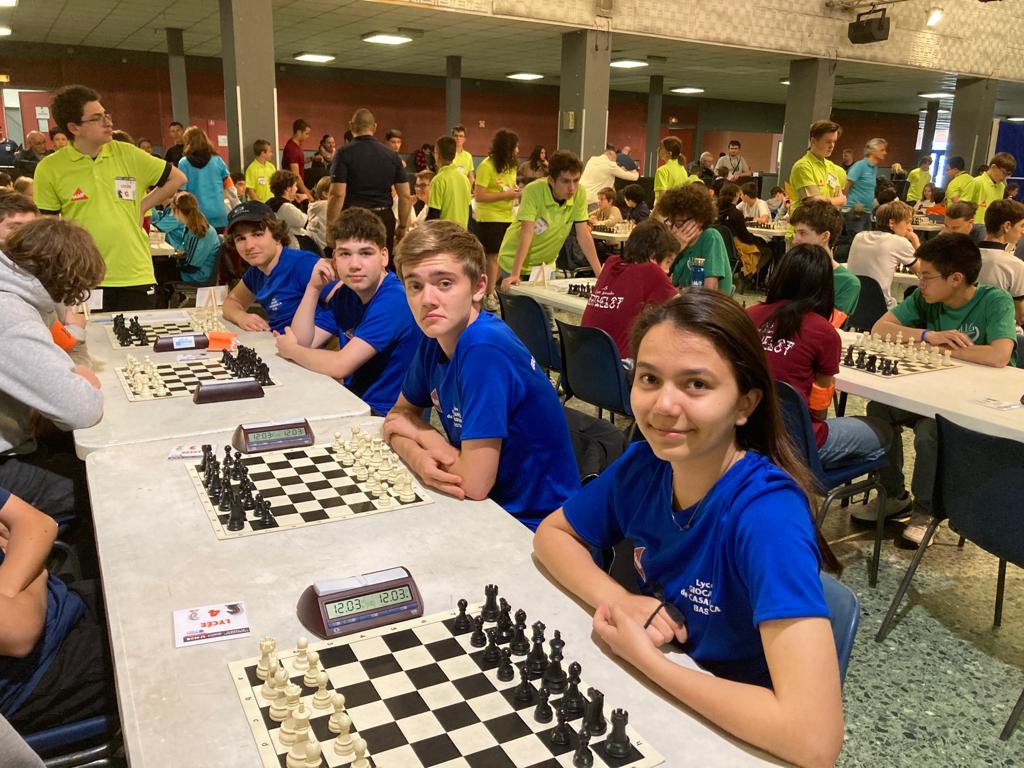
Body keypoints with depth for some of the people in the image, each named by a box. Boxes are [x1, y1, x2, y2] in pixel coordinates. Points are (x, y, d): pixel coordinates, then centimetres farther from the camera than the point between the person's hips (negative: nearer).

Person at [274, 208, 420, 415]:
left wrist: (291, 350, -7)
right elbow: (304, 342, 2)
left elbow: (340, 366, -25)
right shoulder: (345, 292, 5)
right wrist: (314, 287, -8)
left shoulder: (394, 299, -22)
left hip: (386, 413, -7)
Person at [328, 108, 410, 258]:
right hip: (385, 218, 3)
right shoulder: (392, 155, 6)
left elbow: (338, 195, -13)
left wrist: (331, 228, -7)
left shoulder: (344, 153, -6)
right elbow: (405, 196, 5)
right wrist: (402, 226, 15)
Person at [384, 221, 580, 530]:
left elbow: (474, 483, -27)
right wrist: (419, 458, -16)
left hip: (531, 524, -6)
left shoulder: (486, 349, -27)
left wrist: (419, 432, -9)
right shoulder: (435, 338, -3)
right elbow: (399, 413, 7)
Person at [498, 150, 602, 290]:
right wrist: (515, 274, -37)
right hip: (516, 262, -4)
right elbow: (527, 233, -30)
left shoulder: (580, 194, -14)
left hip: (546, 264, 4)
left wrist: (600, 273, -15)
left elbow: (583, 235, -11)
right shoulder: (533, 191, -25)